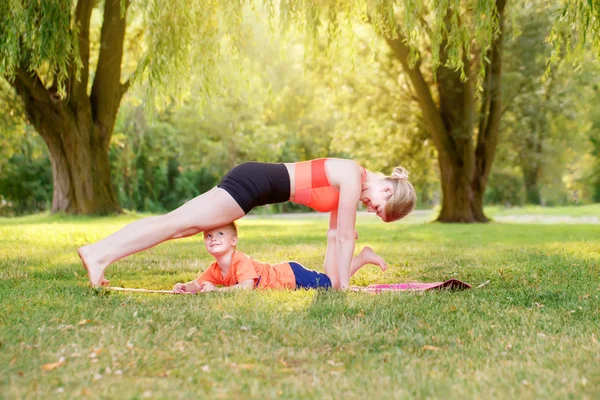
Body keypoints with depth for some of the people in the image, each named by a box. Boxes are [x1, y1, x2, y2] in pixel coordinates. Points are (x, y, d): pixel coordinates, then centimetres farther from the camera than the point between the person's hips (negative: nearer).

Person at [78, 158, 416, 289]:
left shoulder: (350, 187, 15)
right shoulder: (353, 179, -11)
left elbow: (335, 239, 18)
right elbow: (344, 238, -10)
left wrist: (334, 281, 18)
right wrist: (341, 285, -3)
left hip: (257, 184, 8)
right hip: (255, 182, -8)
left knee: (179, 226, 3)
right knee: (179, 223, -13)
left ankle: (100, 253, 3)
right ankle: (100, 253, -14)